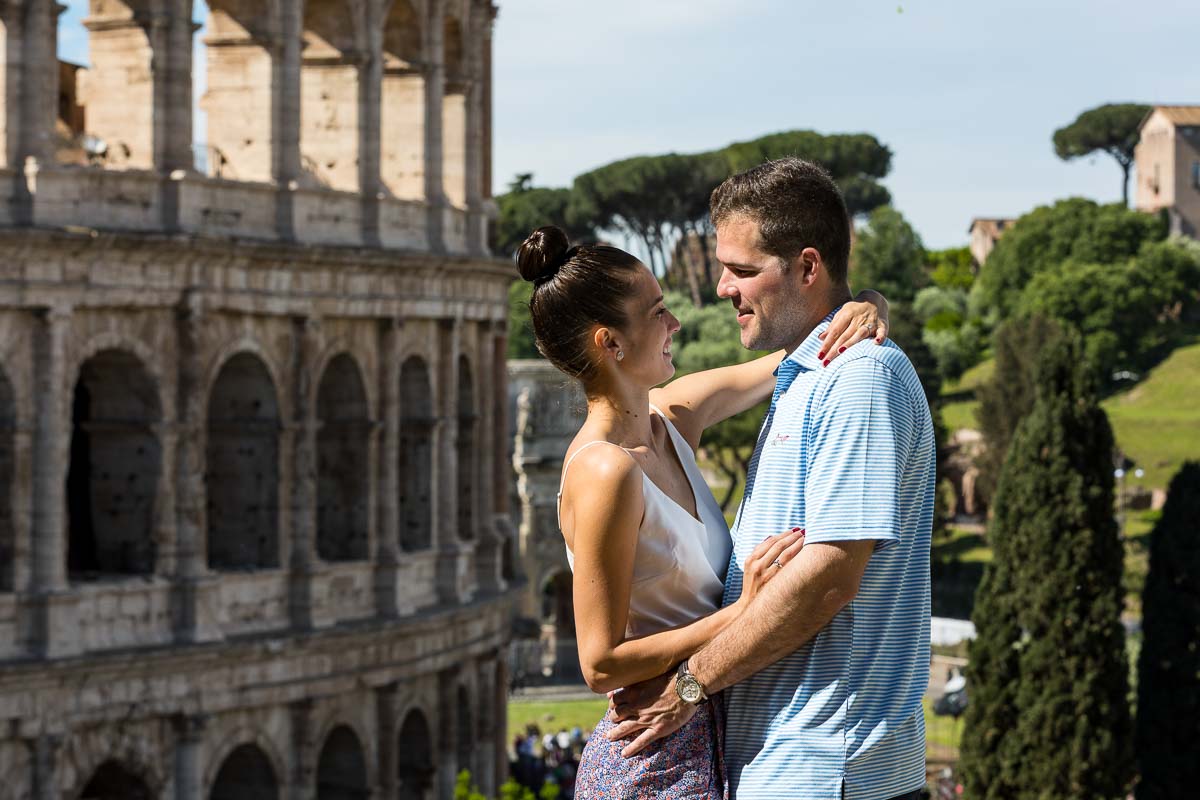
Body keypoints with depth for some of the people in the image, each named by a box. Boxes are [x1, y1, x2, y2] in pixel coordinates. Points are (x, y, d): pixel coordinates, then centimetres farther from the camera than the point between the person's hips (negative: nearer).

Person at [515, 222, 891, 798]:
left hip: (706, 747, 8)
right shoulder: (603, 472, -21)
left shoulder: (673, 418, 3)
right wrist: (743, 611, -23)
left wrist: (864, 308, -7)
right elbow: (601, 664, -20)